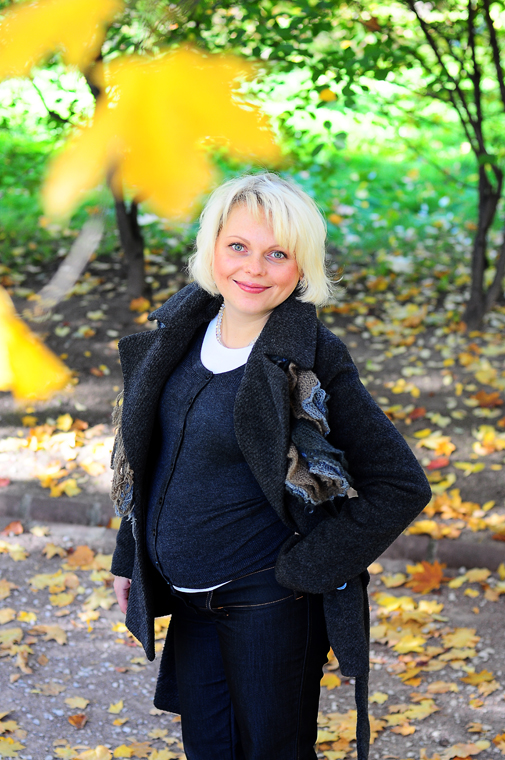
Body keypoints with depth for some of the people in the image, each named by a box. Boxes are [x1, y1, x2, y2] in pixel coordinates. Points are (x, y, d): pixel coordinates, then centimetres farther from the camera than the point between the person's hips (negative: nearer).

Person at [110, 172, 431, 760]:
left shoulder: (311, 360, -18)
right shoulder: (182, 333, 0)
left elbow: (402, 486, -17)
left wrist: (300, 568, -15)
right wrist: (130, 557, 15)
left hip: (267, 603, -5)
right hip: (188, 600, 6)